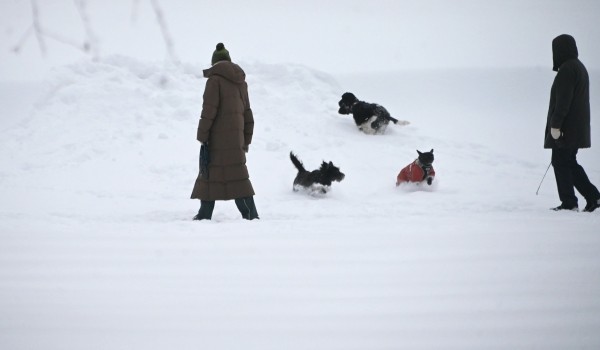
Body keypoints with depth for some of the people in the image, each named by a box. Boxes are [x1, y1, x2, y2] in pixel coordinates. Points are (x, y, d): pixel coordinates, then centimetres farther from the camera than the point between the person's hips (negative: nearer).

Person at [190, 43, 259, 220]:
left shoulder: (215, 80, -8)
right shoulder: (240, 82, 13)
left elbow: (209, 111, -13)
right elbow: (247, 113, 17)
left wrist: (202, 136, -8)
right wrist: (246, 141, 22)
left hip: (218, 138, -6)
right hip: (236, 137, 6)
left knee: (211, 173, 0)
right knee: (237, 174, 7)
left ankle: (205, 214, 1)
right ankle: (251, 213, 0)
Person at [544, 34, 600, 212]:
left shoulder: (566, 70, -16)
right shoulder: (579, 67, 15)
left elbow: (563, 101, -21)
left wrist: (555, 125, -20)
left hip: (566, 128, -10)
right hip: (578, 128, 10)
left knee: (560, 162, -2)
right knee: (569, 162, 15)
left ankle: (569, 203, 0)